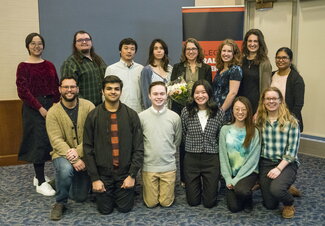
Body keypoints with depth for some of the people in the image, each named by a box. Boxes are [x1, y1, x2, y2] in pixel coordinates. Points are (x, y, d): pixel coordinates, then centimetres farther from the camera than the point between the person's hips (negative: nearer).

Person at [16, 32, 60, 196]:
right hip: (33, 108, -4)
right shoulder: (23, 67, -3)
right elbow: (23, 92, -9)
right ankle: (41, 183, 2)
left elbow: (56, 87, 8)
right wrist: (40, 108, -15)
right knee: (38, 141, -5)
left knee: (47, 141, 7)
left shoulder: (49, 65, 10)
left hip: (51, 107, 5)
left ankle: (39, 176, 24)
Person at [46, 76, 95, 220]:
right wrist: (73, 159, -27)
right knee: (66, 169, -37)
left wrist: (78, 152, -26)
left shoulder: (88, 106, -8)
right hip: (63, 154, -1)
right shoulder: (53, 112, -8)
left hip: (85, 154, 2)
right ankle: (60, 203, -9)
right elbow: (56, 140, -16)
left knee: (81, 197, 8)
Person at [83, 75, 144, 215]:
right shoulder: (93, 116, -5)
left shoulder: (131, 115, -4)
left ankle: (123, 192, 38)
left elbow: (138, 148, -4)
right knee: (105, 210, 8)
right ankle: (108, 194, 39)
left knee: (125, 208, 8)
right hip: (103, 173, 0)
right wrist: (94, 178, -7)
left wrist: (132, 175, -8)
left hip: (125, 173, 0)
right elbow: (88, 149, -4)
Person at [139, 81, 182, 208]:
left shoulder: (174, 117, -4)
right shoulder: (141, 117, -7)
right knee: (151, 203, 9)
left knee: (166, 203, 8)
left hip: (168, 166, 1)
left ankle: (169, 190, 38)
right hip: (148, 166, 0)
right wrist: (146, 153, 8)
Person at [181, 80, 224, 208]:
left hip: (212, 159, 0)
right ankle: (198, 185, 39)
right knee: (193, 201, 7)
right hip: (191, 158, 0)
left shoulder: (218, 113, -3)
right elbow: (184, 134, 8)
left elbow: (220, 136, 6)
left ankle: (212, 186, 36)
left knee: (209, 202, 4)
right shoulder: (186, 111, -3)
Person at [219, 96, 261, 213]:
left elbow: (253, 159, -10)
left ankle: (248, 198, 5)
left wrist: (236, 179, -13)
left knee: (241, 191, -32)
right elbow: (223, 156, -1)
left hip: (248, 172, -2)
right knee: (233, 207, -11)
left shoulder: (254, 132, -7)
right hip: (231, 173, 2)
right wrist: (228, 179, -8)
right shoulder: (225, 129, -2)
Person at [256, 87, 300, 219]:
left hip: (286, 163, -3)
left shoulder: (291, 122, -7)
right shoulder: (258, 120, 3)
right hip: (265, 163, 3)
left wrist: (279, 168, -19)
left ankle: (289, 204, 6)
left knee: (276, 189, -32)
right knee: (270, 205, 2)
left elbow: (292, 150, -10)